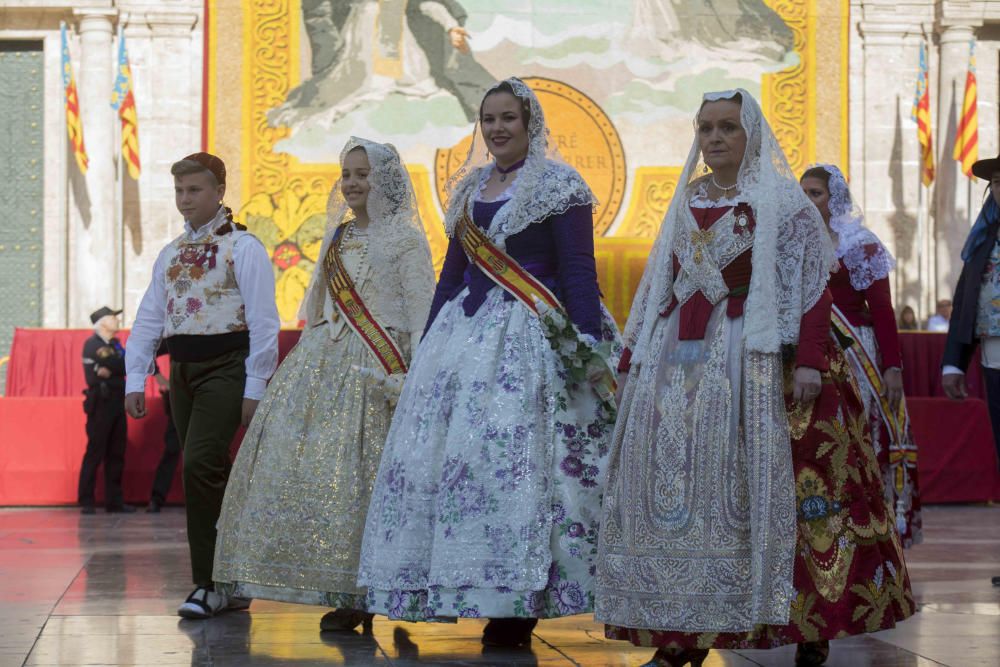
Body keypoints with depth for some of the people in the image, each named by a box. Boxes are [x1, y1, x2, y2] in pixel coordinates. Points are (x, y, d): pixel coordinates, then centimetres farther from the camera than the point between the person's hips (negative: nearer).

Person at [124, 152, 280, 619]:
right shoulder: (171, 254, 16)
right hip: (183, 370, 7)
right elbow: (148, 319, 16)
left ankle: (209, 585, -12)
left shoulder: (242, 247, -4)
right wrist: (135, 380, 8)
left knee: (200, 466, -18)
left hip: (225, 368, -7)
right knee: (209, 476, 9)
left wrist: (255, 388, -13)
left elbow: (263, 321, -9)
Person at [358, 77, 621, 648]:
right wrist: (426, 344, 18)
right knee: (436, 449, 0)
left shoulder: (559, 186, -2)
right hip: (465, 332, 7)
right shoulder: (470, 188, 18)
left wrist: (590, 348, -16)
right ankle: (449, 589, 7)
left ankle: (519, 604, -9)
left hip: (529, 337, -7)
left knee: (511, 451, -14)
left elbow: (579, 271, -8)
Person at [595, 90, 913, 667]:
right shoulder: (686, 204, 17)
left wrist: (807, 359, -17)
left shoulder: (781, 200, 0)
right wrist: (633, 357, 15)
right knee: (677, 488, 1)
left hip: (756, 360, -5)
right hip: (683, 364, 6)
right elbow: (658, 288, 20)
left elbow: (812, 283, -7)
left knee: (764, 487, -7)